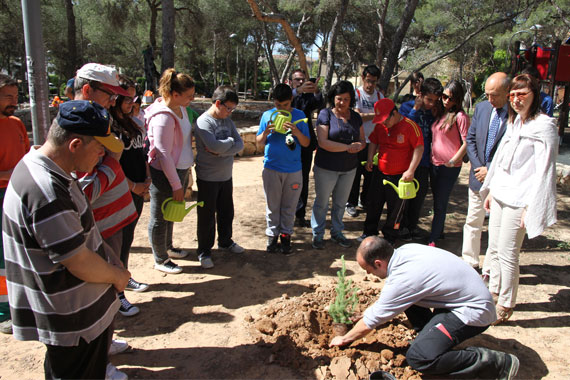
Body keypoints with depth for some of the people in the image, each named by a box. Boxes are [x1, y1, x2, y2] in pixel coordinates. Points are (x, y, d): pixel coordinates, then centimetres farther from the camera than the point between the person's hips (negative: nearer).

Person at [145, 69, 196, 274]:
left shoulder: (180, 109, 5)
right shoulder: (163, 117, -24)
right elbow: (164, 155, -23)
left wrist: (185, 173, 20)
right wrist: (176, 185, -18)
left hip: (180, 170, 9)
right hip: (164, 174, -9)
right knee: (160, 218, 9)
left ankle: (168, 247, 44)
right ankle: (161, 260, 25)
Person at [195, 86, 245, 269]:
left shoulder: (227, 120, 5)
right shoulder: (203, 122, -16)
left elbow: (240, 144, -3)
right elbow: (214, 145, -31)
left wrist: (221, 150, -18)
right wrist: (230, 141, -12)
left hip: (226, 176, 7)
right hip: (208, 178, -7)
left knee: (227, 212, 20)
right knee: (207, 217, 6)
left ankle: (225, 241, 41)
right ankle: (204, 252, 21)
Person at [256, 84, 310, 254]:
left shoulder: (299, 115, 0)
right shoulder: (267, 115, 2)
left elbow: (306, 143, -1)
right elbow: (259, 143, 5)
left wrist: (296, 132, -20)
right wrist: (266, 132, -16)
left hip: (293, 169, 0)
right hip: (271, 168, 0)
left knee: (289, 206, 9)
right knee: (272, 205, 9)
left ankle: (286, 235, 23)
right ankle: (272, 235, 22)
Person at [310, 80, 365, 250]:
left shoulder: (355, 117, 5)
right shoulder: (325, 114, -11)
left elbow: (362, 140, 10)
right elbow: (323, 142, -20)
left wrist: (359, 146, -15)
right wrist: (348, 147, -22)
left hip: (349, 169, 5)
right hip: (326, 168, -4)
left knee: (341, 203, 17)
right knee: (321, 202, 8)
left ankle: (337, 233, 34)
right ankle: (318, 235, 24)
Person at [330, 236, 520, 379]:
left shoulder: (402, 279, -27)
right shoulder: (404, 250, -3)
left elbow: (369, 323, -13)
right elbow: (388, 295, 20)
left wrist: (344, 339, 3)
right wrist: (369, 310, 27)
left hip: (475, 311, -9)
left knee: (418, 357, -20)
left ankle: (498, 363, -11)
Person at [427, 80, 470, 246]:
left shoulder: (460, 116, -12)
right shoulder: (439, 113, 9)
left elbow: (467, 143, -13)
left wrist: (452, 161, -14)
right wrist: (431, 156, 12)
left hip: (450, 168, -7)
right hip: (435, 164, 7)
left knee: (440, 205, 0)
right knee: (437, 202, 18)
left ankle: (432, 240, 8)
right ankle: (439, 232, 33)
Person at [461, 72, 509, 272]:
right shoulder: (481, 108, 4)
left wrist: (491, 170, -13)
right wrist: (479, 167, -2)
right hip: (478, 178, 5)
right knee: (473, 222, 13)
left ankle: (490, 269, 20)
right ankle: (470, 263, 27)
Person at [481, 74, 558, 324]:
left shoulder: (544, 126, -13)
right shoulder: (514, 122, 12)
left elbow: (544, 170, -17)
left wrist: (531, 208, -19)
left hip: (518, 199, -8)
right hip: (500, 194, 8)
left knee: (507, 253, -1)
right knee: (494, 249, 15)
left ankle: (505, 305, 14)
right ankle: (493, 293, 31)